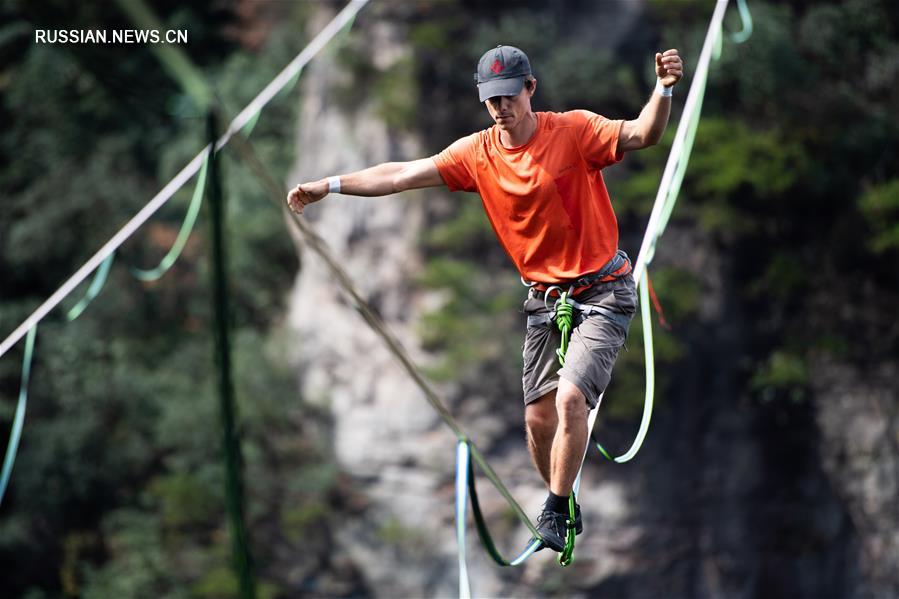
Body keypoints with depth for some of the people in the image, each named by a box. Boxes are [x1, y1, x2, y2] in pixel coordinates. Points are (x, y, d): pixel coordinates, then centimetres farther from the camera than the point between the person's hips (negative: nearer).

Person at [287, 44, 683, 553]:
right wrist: (331, 185, -10)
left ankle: (555, 513, -7)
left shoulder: (574, 130, -15)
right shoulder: (478, 153, -2)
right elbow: (403, 175, -2)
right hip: (545, 297, 5)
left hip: (603, 291, -5)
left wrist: (664, 90, -48)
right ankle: (567, 510, 27)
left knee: (570, 397, -22)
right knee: (539, 419, 5)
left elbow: (641, 135, -29)